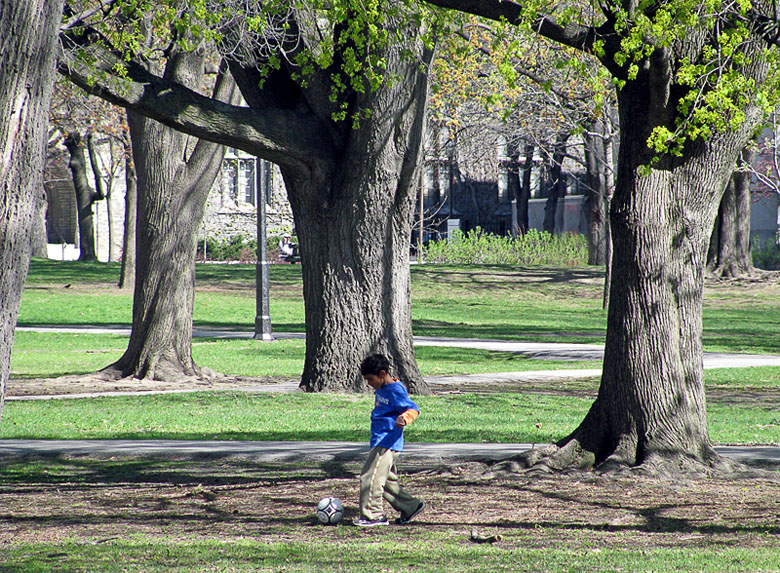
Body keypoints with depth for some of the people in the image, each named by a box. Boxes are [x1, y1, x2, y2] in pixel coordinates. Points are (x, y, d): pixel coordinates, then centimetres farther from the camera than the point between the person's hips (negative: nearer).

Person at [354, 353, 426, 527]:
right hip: (380, 442, 10)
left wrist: (404, 418, -38)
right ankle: (411, 506, 25)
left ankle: (373, 515, -9)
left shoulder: (395, 390, -15)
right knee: (388, 480, 15)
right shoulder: (381, 389, 14)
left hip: (387, 443, -10)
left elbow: (413, 408, -20)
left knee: (371, 477, -13)